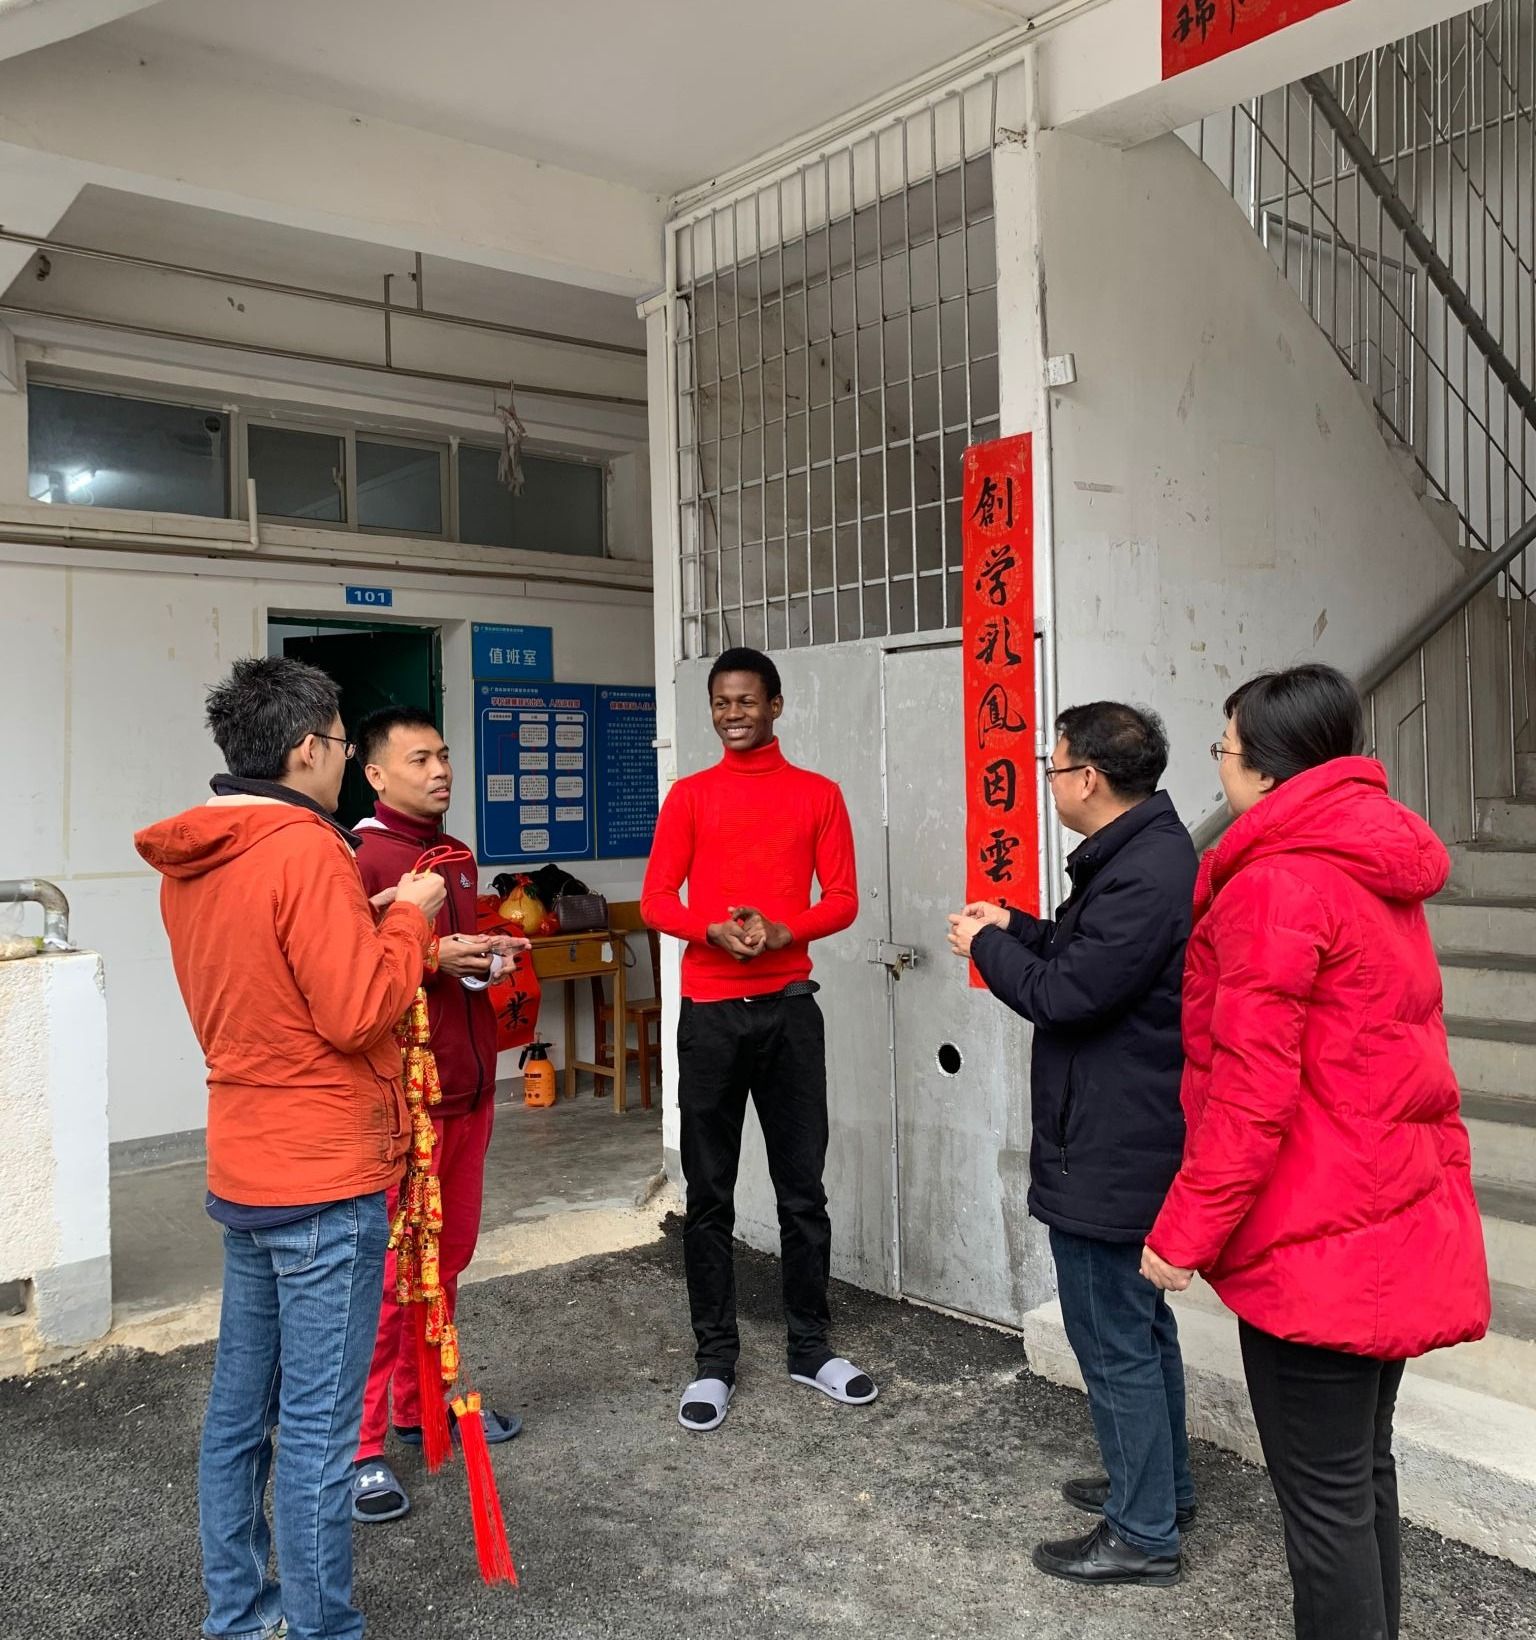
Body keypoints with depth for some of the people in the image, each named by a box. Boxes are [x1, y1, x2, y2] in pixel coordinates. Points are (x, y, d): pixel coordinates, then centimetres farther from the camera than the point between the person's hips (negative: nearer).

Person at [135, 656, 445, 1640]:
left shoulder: (188, 861, 9)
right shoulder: (307, 850, -19)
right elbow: (359, 1012, -22)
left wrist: (361, 918, 13)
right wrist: (408, 917, -8)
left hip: (244, 1170, 9)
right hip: (326, 1183, -9)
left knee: (241, 1404, 18)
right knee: (319, 1427, 1)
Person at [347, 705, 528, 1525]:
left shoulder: (458, 857, 15)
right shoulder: (359, 859, -12)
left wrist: (490, 956, 7)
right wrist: (432, 958, -26)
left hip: (466, 1086, 8)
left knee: (447, 1256, 16)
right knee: (389, 1269, -2)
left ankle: (420, 1402, 33)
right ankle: (359, 1447, 10)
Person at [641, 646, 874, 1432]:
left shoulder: (819, 794, 6)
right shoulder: (689, 795, 6)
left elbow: (842, 899, 2)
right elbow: (656, 899, 1)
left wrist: (781, 929, -16)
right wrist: (714, 929, -18)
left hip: (789, 1008, 0)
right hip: (709, 1011, 0)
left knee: (803, 1188, 8)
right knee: (709, 1196, 6)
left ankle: (811, 1347, 23)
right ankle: (714, 1359, 17)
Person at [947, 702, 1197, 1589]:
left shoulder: (1146, 873, -26)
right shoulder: (1145, 851, 9)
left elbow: (1066, 995, -25)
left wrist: (986, 945, -10)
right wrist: (1016, 926, 10)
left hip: (1108, 1149, -11)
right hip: (1129, 1138, 11)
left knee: (1113, 1336, 3)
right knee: (1141, 1321, 23)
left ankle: (1143, 1534, 18)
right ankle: (1162, 1486, 39)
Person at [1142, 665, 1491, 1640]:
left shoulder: (1275, 884, -19)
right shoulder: (1383, 867, 9)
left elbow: (1251, 1095, -21)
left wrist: (1184, 1233, -13)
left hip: (1313, 1243, -9)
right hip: (1398, 1223, 9)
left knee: (1324, 1495, 4)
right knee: (1363, 1467, 21)